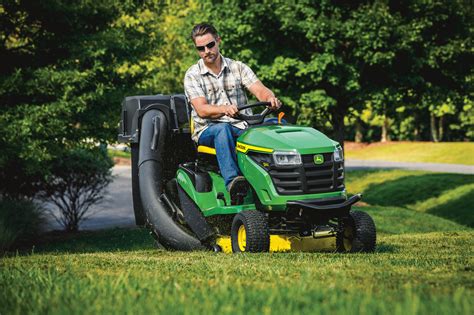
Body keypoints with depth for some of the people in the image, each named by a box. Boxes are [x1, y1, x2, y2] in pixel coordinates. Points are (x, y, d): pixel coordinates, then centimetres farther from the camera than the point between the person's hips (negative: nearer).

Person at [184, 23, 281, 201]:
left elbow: (260, 90, -4)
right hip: (208, 130, -2)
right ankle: (231, 180, -55)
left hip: (242, 127, 2)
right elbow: (202, 110, -12)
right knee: (223, 129, -39)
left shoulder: (238, 68, 11)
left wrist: (270, 98, -30)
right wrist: (225, 109, -34)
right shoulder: (192, 75, 2)